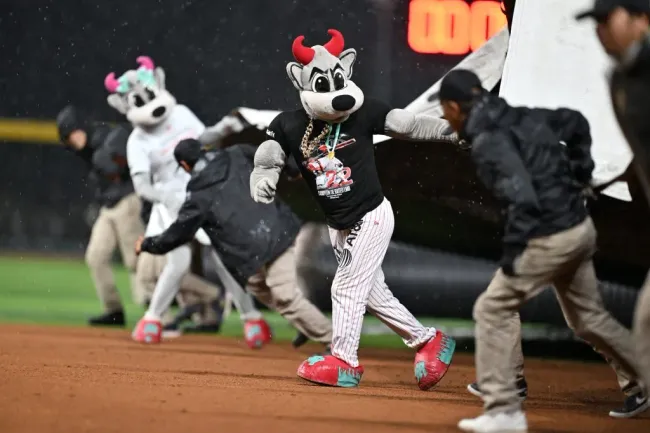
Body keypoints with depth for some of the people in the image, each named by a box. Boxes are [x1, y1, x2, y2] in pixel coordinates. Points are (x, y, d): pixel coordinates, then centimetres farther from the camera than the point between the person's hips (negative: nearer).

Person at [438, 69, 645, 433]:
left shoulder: (488, 141, -17)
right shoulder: (521, 117, 8)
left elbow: (523, 199, -27)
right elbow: (575, 122, 23)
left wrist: (512, 249, -17)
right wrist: (580, 176, 24)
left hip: (550, 239, -9)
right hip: (581, 228, 9)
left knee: (493, 310, 1)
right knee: (590, 318, 22)